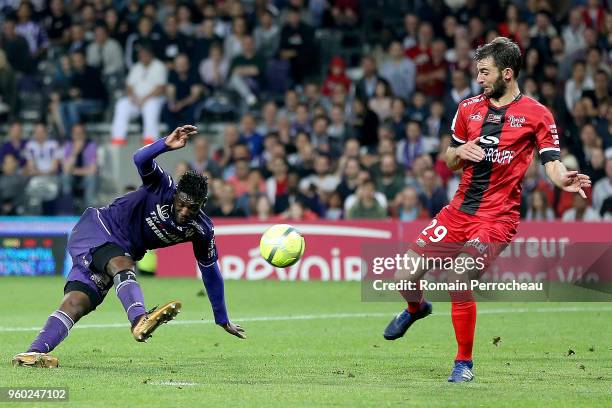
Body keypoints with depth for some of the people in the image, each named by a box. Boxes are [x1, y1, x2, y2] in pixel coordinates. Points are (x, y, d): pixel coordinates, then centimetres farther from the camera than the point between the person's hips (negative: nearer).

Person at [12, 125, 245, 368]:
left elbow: (210, 271, 9)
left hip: (122, 253, 7)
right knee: (122, 265, -37)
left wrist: (222, 320, 15)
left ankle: (34, 352, -21)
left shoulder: (201, 231, -3)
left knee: (77, 303, -10)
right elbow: (141, 160, -36)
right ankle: (140, 320, -65)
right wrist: (166, 145, -56)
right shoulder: (164, 189, -18)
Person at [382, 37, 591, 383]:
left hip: (497, 217, -5)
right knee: (405, 275, 2)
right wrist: (459, 152, -5)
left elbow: (552, 163, -8)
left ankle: (464, 363, 0)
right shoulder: (469, 108, 10)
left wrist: (565, 180, -31)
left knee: (459, 284, -21)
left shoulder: (537, 115, -4)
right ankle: (416, 308, 40)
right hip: (459, 209, 5)